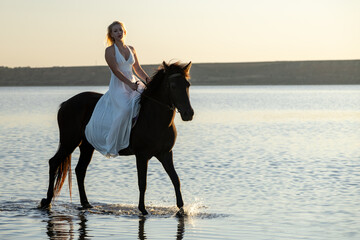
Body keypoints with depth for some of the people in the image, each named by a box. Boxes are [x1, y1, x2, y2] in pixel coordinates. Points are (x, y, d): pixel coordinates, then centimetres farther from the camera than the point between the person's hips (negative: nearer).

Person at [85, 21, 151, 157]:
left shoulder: (131, 49, 16)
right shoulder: (110, 50, -2)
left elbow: (138, 69, 16)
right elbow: (115, 70, -13)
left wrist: (148, 79, -4)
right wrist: (130, 84, -24)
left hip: (134, 84, 6)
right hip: (118, 87, -6)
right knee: (125, 108, -32)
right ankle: (112, 146, -25)